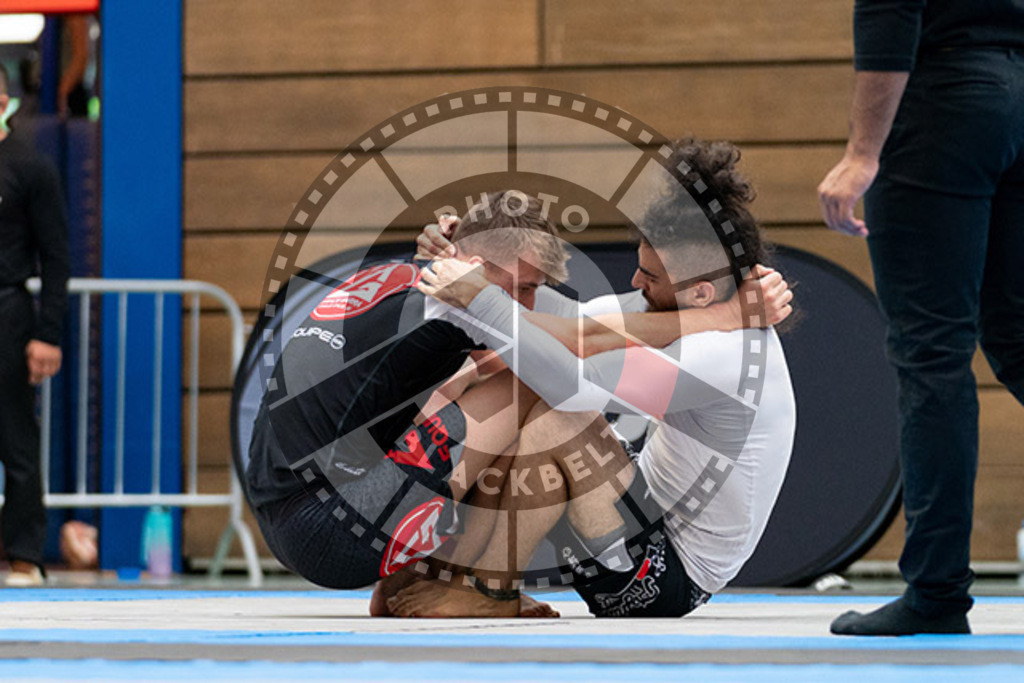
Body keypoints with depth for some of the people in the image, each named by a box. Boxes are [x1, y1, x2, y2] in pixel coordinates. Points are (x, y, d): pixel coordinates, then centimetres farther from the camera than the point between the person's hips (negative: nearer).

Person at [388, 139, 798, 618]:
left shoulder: (722, 353, -29)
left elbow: (574, 384, -35)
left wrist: (479, 298, -28)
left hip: (667, 583, -10)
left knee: (559, 422, -26)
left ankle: (484, 591, -10)